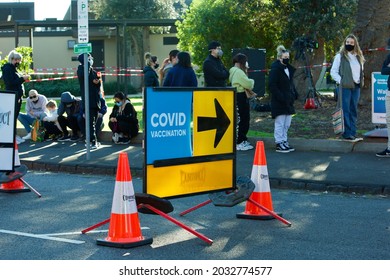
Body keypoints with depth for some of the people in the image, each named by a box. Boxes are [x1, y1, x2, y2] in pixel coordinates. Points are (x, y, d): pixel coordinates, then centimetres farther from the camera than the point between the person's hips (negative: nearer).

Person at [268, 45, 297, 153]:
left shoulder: (288, 68, 14)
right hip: (279, 102, -9)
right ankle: (279, 144, 2)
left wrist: (294, 94, 9)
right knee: (280, 123, -3)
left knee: (287, 124, 13)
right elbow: (272, 85, -17)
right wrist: (281, 97, -22)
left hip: (288, 101, 9)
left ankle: (284, 142, 21)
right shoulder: (275, 69, -13)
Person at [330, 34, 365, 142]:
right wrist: (341, 81, -14)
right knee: (346, 111, -5)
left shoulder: (358, 57, 15)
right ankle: (347, 134, -5)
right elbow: (333, 71, -4)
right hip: (345, 87, -6)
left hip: (356, 87, 6)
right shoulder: (340, 56, -3)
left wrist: (360, 81, 10)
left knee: (353, 111, 9)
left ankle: (353, 134, 13)